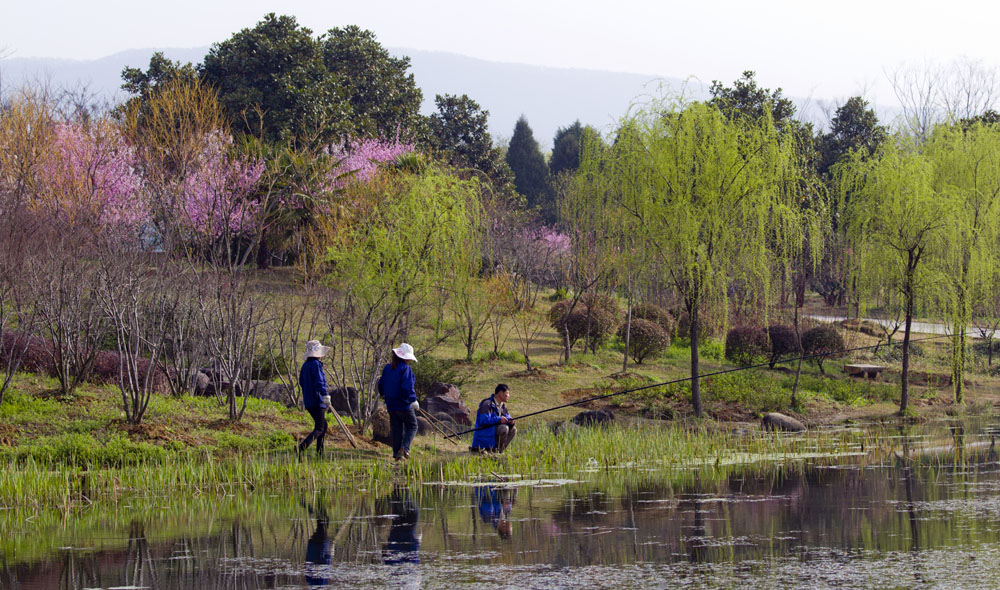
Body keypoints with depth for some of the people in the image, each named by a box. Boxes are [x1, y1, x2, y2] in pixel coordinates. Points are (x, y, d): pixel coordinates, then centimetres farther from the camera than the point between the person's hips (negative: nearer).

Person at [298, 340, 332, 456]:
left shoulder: (305, 365, 14)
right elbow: (319, 382, -23)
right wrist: (325, 396, -27)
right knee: (319, 428, -10)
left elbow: (301, 382, 22)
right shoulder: (316, 364, -13)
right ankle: (302, 447, -28)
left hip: (308, 402, 9)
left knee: (323, 425, 21)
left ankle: (320, 452, 19)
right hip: (317, 401, -9)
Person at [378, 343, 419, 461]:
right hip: (404, 404, -6)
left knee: (397, 429, 11)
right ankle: (405, 448, -11)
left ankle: (397, 453, 7)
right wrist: (413, 400, -14)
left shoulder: (387, 368, 8)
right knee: (412, 426, 8)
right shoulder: (405, 369, -14)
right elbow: (408, 387, -22)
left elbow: (381, 384, 16)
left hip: (391, 405, 6)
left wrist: (384, 395, 34)